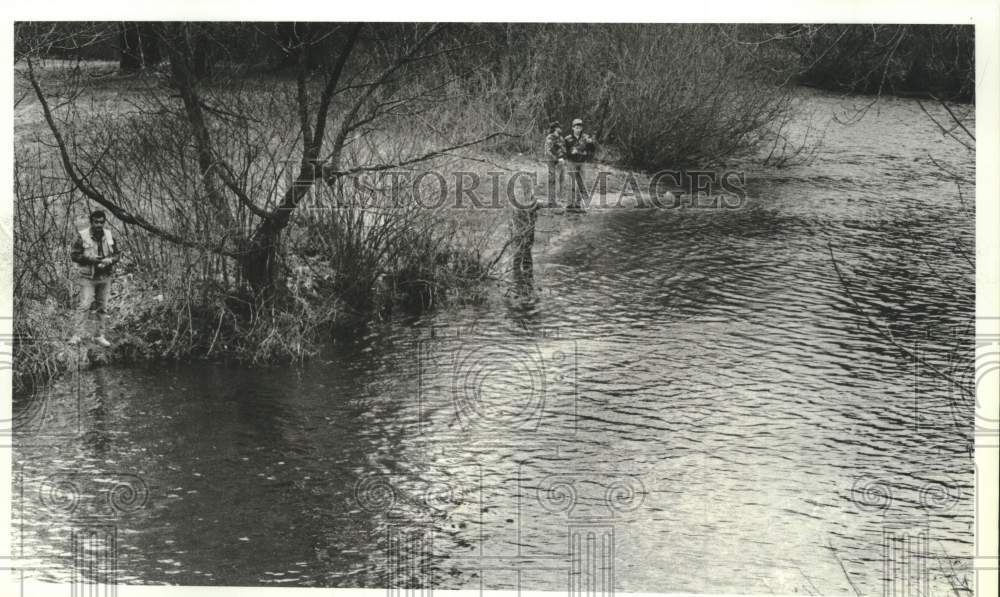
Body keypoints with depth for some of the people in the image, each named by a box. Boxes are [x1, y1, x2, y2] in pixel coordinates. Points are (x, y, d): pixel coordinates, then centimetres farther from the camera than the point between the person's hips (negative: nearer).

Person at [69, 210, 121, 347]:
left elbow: (118, 253, 11)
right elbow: (74, 255, -8)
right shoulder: (83, 237, -8)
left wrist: (110, 260, -10)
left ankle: (99, 336, 17)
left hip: (105, 278, 5)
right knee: (84, 305, -13)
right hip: (88, 278, -5)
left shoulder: (109, 237, 5)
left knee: (102, 307, 8)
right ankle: (76, 335, -12)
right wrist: (89, 259, -20)